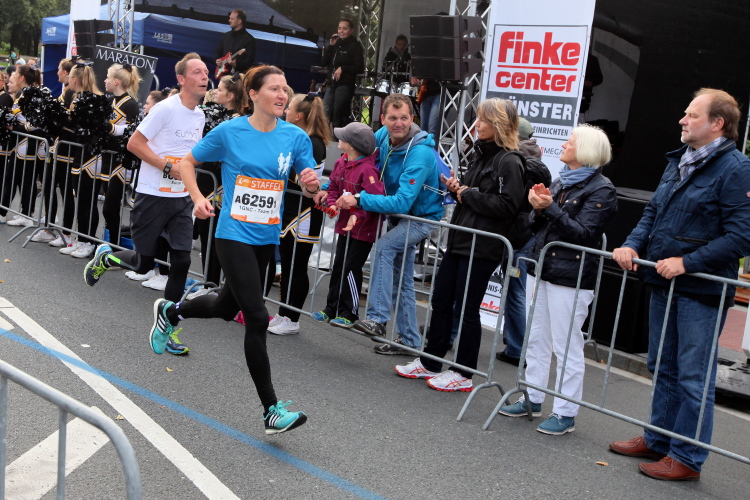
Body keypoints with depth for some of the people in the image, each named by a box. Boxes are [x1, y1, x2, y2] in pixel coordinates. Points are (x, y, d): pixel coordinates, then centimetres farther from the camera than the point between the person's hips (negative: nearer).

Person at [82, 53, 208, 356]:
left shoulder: (200, 116, 9)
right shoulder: (166, 108, -14)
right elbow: (134, 144, -14)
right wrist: (168, 166, -19)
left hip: (181, 199, 6)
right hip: (153, 196, -6)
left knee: (181, 262, -1)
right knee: (143, 263, 3)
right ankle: (104, 258, 35)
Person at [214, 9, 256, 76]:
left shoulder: (249, 39, -6)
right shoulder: (225, 36, 14)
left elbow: (250, 60, -12)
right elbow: (217, 51, 24)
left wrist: (236, 63, -26)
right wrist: (217, 60, 4)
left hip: (239, 74, -6)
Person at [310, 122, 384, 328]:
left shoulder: (367, 169, -23)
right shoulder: (341, 163, 1)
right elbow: (334, 187, 12)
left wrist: (358, 216, -32)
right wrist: (332, 204, -7)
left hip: (363, 228, -8)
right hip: (345, 223, 8)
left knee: (351, 268, -3)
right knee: (338, 266, 15)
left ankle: (350, 314, 11)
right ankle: (332, 309, 26)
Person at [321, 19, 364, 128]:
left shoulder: (355, 46, -1)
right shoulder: (336, 43, 16)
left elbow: (360, 68, -7)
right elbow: (324, 62, 11)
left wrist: (342, 68, -14)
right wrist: (331, 46, 2)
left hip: (345, 85, -6)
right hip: (331, 84, 6)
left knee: (338, 118, -8)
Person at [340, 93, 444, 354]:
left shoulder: (420, 154, -30)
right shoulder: (383, 136, -9)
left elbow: (402, 203, -35)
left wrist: (358, 200, -38)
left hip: (422, 217, -8)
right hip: (397, 214, 8)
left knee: (383, 247, -30)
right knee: (401, 278, 12)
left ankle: (377, 318, -27)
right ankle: (409, 339, 24)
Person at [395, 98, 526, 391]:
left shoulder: (509, 162, -13)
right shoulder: (480, 154, 16)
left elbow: (507, 205, -21)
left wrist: (468, 194, -13)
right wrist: (457, 188, 4)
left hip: (482, 248, -9)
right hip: (459, 240, 9)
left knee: (467, 309, 0)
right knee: (440, 301, 13)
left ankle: (464, 374, 14)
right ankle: (430, 364, 25)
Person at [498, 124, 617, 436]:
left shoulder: (600, 190, -9)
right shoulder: (560, 182, 15)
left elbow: (583, 233, -18)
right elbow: (537, 227, 16)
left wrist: (550, 207, -21)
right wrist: (537, 209, -5)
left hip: (570, 278, -8)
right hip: (541, 269, 8)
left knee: (567, 346, -2)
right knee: (536, 340, 14)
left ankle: (565, 413, 7)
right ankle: (532, 400, 26)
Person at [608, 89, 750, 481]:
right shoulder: (678, 162, 12)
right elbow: (652, 213, 18)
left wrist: (687, 262, -22)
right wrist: (633, 245, 1)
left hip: (701, 290, -8)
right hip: (664, 284, 8)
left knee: (694, 377, 2)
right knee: (663, 368, 19)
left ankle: (687, 458, 14)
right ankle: (657, 440, 33)